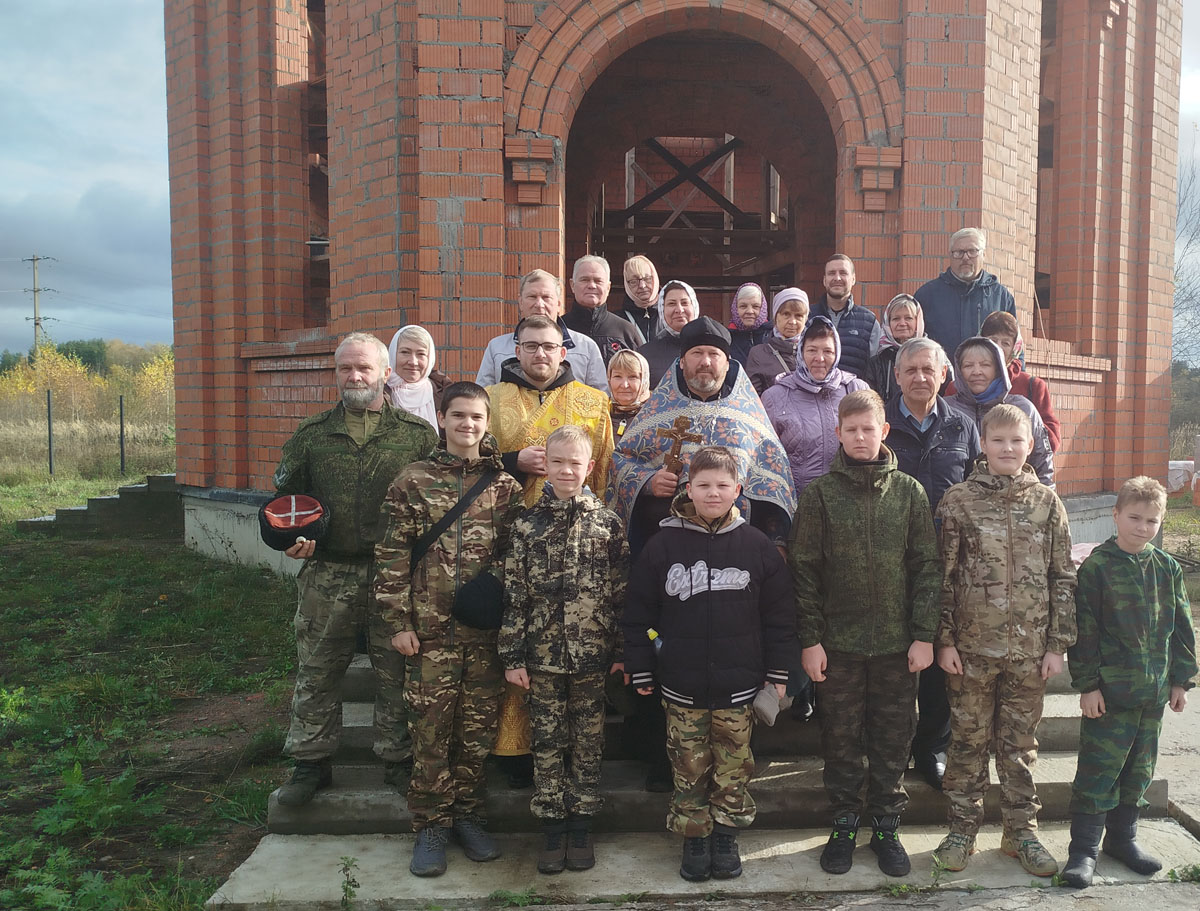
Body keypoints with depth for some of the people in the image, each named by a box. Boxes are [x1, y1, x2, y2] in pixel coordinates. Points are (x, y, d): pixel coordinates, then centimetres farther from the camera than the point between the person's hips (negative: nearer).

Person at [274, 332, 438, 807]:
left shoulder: (417, 434, 3)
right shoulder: (310, 434, 9)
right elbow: (284, 497, 15)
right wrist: (291, 537, -3)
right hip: (326, 576, 2)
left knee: (397, 673, 8)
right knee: (316, 673, 11)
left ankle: (399, 759, 25)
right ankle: (311, 763, 27)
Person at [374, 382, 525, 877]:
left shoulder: (505, 486, 6)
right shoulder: (412, 481, 2)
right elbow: (393, 557, 1)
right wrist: (398, 622, -3)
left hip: (486, 631, 2)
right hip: (431, 630, -1)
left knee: (478, 728, 9)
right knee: (431, 729, 3)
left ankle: (467, 815, 27)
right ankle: (430, 826, 18)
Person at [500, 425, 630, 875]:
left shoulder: (608, 524, -1)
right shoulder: (527, 524, 0)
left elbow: (622, 594, 1)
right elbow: (513, 594, 0)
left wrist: (623, 652, 0)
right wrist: (512, 655, -2)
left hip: (592, 655, 0)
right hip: (542, 655, 0)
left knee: (588, 744, 10)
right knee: (547, 742, 8)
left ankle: (581, 828, 25)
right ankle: (553, 831, 22)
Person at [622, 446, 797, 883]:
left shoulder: (757, 545, -1)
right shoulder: (664, 544, -3)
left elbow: (778, 613, 5)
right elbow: (638, 612, 1)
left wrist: (777, 672, 4)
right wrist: (640, 669, 2)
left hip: (738, 686, 0)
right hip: (681, 686, 0)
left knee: (733, 768, 10)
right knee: (689, 768, 10)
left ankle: (726, 836, 29)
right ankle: (694, 839, 27)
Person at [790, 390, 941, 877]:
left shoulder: (909, 491, 2)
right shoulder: (821, 494, -2)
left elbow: (927, 566, 2)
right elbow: (804, 570, -3)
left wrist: (924, 634, -3)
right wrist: (810, 639, -6)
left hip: (897, 641, 1)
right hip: (838, 639, -1)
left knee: (893, 739, 11)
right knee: (841, 739, 10)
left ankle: (886, 827, 28)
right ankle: (844, 826, 27)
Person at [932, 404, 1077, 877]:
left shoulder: (1047, 501, 3)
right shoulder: (958, 499, -3)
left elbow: (1064, 577, 6)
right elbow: (942, 576, -2)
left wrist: (1058, 643, 1)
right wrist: (944, 640, -6)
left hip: (1030, 648, 2)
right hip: (972, 647, -1)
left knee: (1020, 742, 13)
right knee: (968, 740, 9)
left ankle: (1021, 831, 27)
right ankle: (962, 829, 22)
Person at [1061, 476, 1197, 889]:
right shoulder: (1097, 567, -9)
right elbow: (1084, 631, -9)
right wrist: (1087, 684, -11)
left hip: (1154, 690, 5)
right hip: (1110, 691, -5)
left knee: (1139, 769, 15)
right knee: (1099, 769, -1)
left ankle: (1122, 836, 31)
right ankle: (1084, 847, 8)